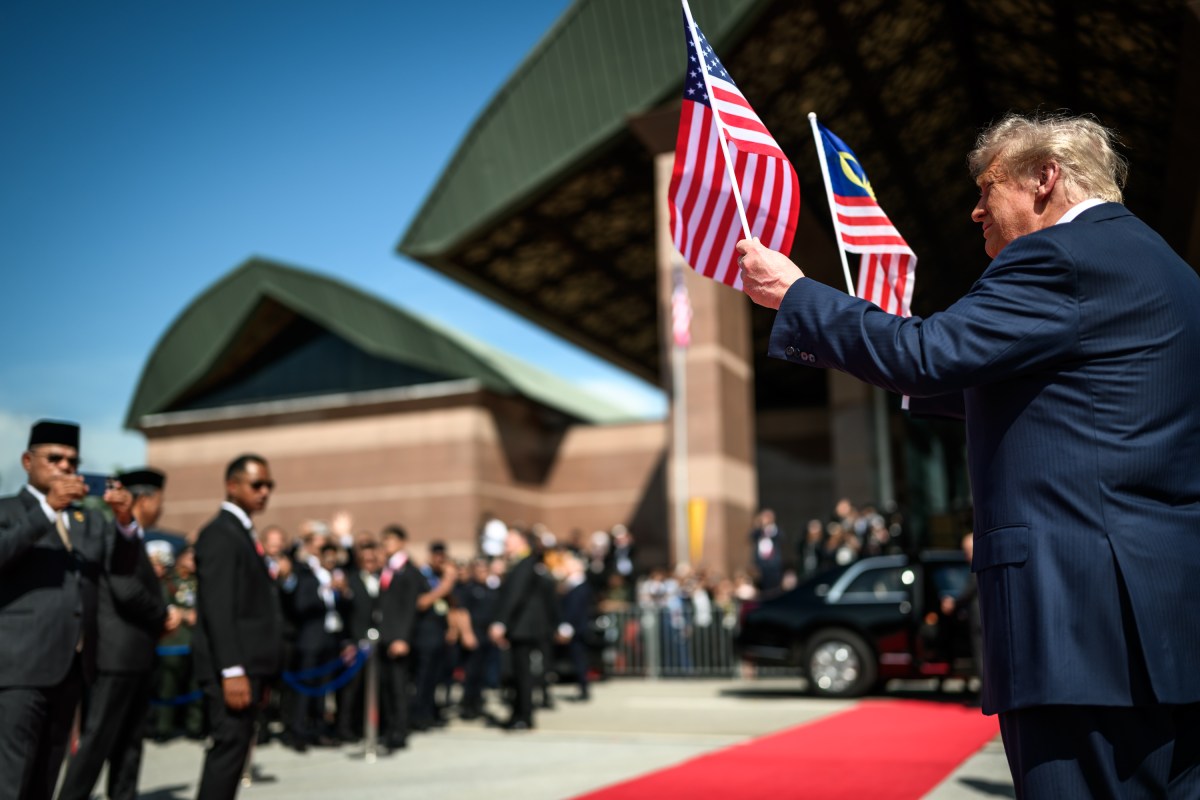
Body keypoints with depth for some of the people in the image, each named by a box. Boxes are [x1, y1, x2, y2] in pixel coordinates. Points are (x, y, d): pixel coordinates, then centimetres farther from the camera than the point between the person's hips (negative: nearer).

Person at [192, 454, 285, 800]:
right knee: (230, 746, -9)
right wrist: (232, 671, -24)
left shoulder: (242, 532, 18)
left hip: (248, 664, 10)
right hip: (233, 667, -10)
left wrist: (256, 672, 16)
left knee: (235, 747, 11)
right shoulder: (220, 533, -11)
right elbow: (217, 609, -19)